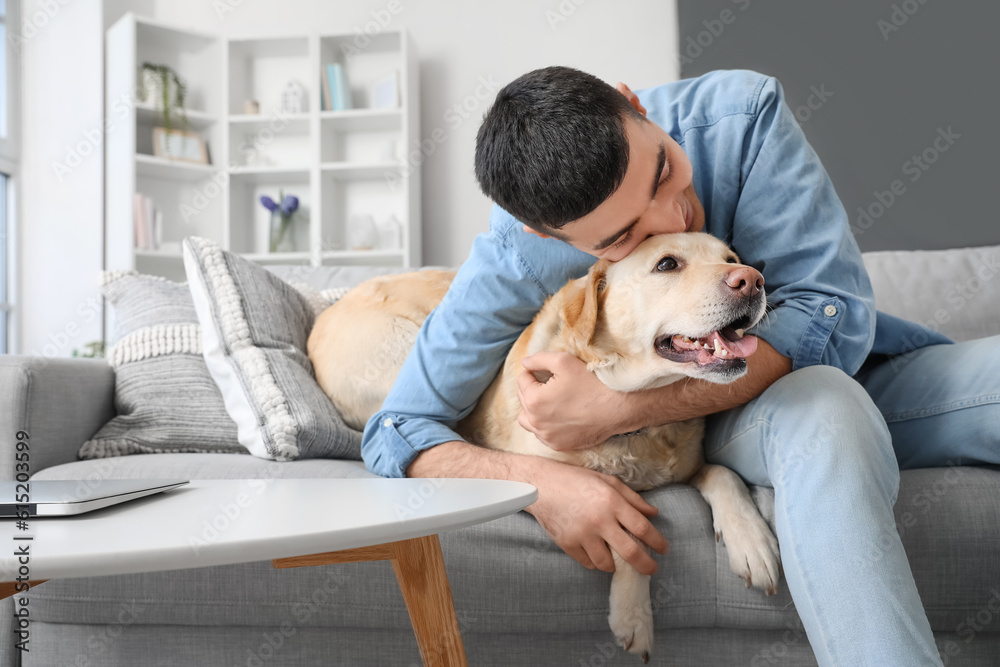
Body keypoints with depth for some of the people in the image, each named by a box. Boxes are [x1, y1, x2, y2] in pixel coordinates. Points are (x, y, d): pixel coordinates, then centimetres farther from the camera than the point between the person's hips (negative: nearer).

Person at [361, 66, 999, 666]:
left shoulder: (740, 113, -23)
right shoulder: (513, 263, -22)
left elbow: (834, 315, -27)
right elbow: (396, 432, -16)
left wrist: (621, 407, -33)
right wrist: (540, 482, -36)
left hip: (859, 369, 3)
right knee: (819, 404, -38)